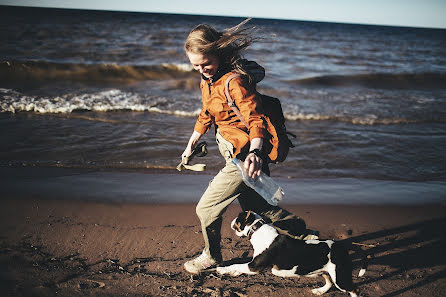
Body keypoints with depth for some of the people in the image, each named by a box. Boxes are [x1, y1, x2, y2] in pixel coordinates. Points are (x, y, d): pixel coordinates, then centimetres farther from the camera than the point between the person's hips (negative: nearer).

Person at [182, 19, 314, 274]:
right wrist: (191, 145, 24)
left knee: (206, 207, 0)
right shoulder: (208, 80, 6)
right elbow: (206, 115, 20)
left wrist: (254, 152, -42)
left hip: (245, 156, -9)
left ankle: (212, 257, 24)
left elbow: (256, 119, -26)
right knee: (257, 208, 20)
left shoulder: (235, 81, -23)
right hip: (234, 154, 10)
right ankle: (301, 231, 39)